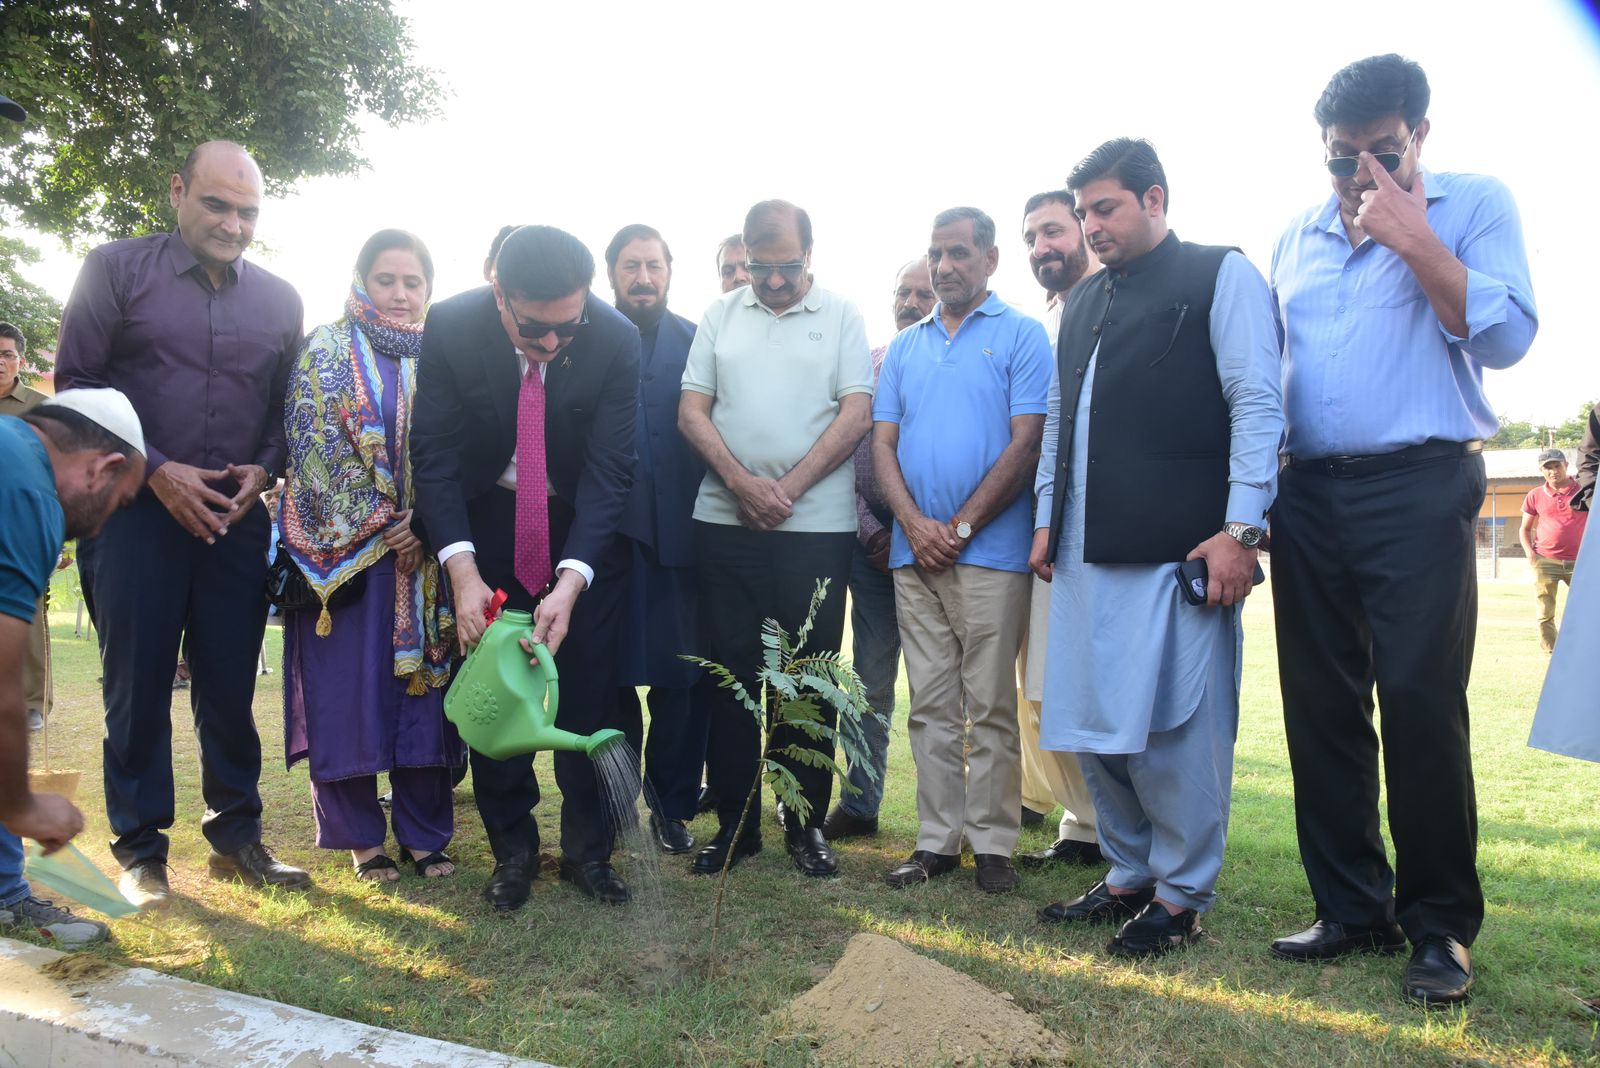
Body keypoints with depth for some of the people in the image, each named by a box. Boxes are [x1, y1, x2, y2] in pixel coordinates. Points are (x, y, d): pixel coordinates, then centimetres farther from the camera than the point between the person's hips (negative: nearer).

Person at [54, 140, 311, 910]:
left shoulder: (279, 300, 11)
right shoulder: (116, 269, 2)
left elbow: (288, 405, 15)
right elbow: (76, 383, -2)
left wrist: (263, 470, -4)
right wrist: (154, 470, -11)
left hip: (236, 518, 2)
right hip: (136, 510, -2)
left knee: (230, 686, 6)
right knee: (137, 686, 4)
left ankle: (235, 835, 19)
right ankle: (141, 848, 16)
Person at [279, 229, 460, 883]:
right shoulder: (327, 350, 2)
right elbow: (314, 445, -7)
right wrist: (378, 526, -12)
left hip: (426, 552, 3)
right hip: (345, 551, -2)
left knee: (423, 683, 4)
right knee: (350, 688, 1)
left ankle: (424, 832, 14)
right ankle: (359, 834, 14)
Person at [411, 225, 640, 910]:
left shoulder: (617, 339, -23)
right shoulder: (450, 328, -21)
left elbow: (609, 467, -22)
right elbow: (433, 452, -17)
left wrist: (572, 580, -34)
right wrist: (462, 570, -30)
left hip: (587, 525, 0)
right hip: (486, 520, 1)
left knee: (588, 686, 0)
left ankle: (587, 849, 16)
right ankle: (512, 848, 19)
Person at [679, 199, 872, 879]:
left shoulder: (841, 316, 6)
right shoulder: (721, 315, 12)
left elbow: (855, 415, -3)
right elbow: (692, 412, 5)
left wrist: (787, 489, -11)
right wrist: (742, 483, -10)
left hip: (817, 526, -2)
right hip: (725, 524, 2)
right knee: (727, 674, 5)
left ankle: (806, 824, 18)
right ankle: (734, 823, 18)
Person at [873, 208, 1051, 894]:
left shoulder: (1021, 335, 2)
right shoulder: (904, 347, 17)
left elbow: (1026, 444, -7)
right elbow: (883, 443, 10)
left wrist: (962, 527, -10)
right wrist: (914, 524, -6)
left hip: (990, 551, -4)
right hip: (914, 550, 5)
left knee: (991, 707, 0)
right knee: (931, 705, 8)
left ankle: (993, 843, 11)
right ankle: (937, 839, 16)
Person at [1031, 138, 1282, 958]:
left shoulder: (1221, 274, 3)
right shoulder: (1084, 300, 22)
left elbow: (1257, 404, -5)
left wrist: (1240, 529, -12)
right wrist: (1048, 517, 17)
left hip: (1178, 548, -6)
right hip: (1087, 551, 7)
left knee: (1176, 722, -2)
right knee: (1091, 722, 9)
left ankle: (1182, 894, 13)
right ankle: (1128, 874, 24)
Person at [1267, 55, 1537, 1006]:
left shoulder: (1474, 206, 3)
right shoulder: (1297, 238, 16)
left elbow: (1506, 335, -11)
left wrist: (1410, 236, -13)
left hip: (1420, 488, -5)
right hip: (1309, 494, 5)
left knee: (1421, 705, -5)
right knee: (1320, 706, 6)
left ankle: (1441, 924, 11)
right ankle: (1352, 907, 19)